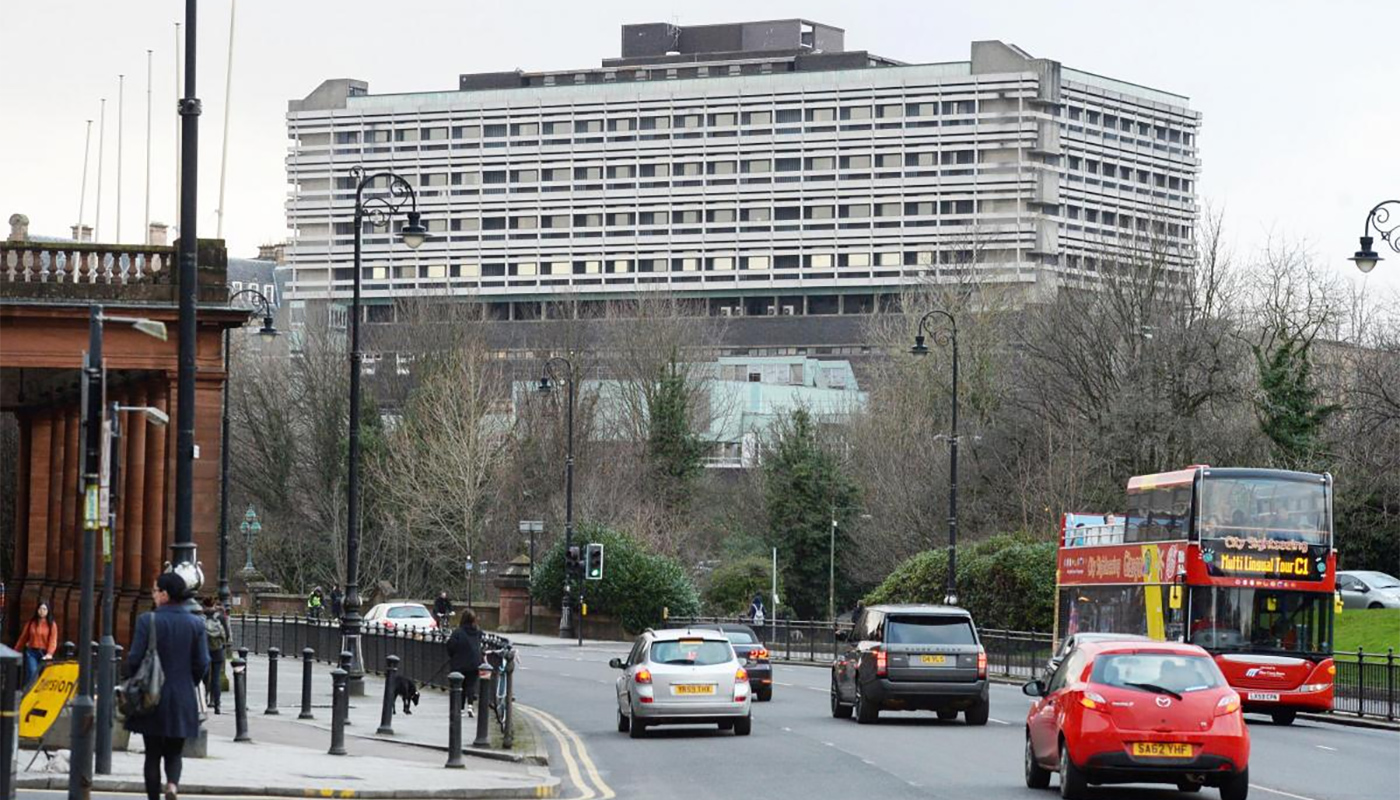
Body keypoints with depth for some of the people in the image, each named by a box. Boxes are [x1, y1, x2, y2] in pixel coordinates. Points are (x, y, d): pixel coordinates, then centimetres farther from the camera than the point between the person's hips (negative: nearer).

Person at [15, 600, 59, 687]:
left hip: (44, 654, 0)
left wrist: (49, 653, -24)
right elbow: (23, 638, 11)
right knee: (32, 673, -16)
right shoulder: (31, 623, 6)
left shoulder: (52, 624, 1)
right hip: (32, 652, 0)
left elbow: (53, 640, -9)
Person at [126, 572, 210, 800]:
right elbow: (202, 663, 0)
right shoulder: (196, 623, -1)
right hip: (183, 700, 2)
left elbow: (134, 659, -10)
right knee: (174, 752, 11)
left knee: (153, 754, 8)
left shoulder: (147, 621, -10)